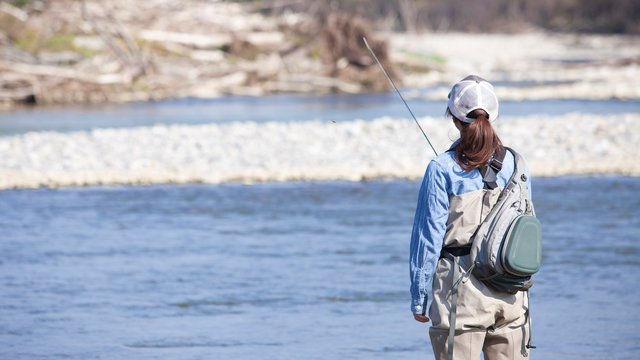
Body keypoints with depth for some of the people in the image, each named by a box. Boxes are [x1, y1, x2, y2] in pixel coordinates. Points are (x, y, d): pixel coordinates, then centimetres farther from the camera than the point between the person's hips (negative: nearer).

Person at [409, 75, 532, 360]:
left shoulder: (443, 170, -8)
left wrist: (418, 297, 1)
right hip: (512, 295, 4)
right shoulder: (515, 165, 4)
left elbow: (428, 237, -6)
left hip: (461, 291, -4)